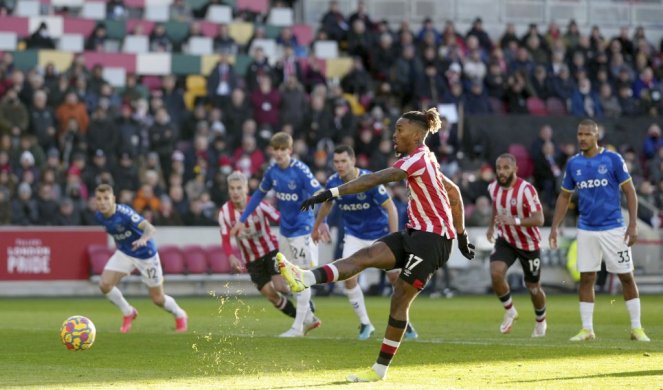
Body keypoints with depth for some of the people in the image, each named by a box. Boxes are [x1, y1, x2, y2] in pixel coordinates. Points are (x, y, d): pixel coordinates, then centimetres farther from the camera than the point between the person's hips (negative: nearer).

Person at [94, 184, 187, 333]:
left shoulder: (124, 213, -31)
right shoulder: (100, 216, -11)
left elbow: (150, 228, -43)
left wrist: (143, 239, -63)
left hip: (146, 254, -5)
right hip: (124, 253, 6)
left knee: (158, 299, 4)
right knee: (104, 284, -15)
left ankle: (180, 315, 36)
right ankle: (128, 313, 10)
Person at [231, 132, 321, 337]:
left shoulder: (300, 171, -19)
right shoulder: (272, 171, 1)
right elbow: (259, 194, 15)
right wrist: (242, 220, 16)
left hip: (303, 228, -6)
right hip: (287, 228, 6)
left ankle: (298, 326, -2)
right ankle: (308, 318, 23)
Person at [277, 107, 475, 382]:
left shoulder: (417, 159, -14)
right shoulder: (424, 159, 17)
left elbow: (375, 179, -24)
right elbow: (453, 191, 25)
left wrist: (332, 193, -29)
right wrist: (461, 235, 28)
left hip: (432, 239, -8)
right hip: (416, 234, 8)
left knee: (400, 299, -8)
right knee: (366, 255, -12)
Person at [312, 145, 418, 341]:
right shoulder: (333, 183, -10)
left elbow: (390, 207, -19)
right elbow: (327, 204, 13)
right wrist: (316, 227, 23)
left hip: (380, 235, -3)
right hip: (354, 237, 3)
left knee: (396, 278, -1)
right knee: (348, 278, -14)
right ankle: (365, 324, 2)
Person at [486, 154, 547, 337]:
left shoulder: (526, 190, -26)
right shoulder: (494, 188, -7)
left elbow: (539, 219, -32)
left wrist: (515, 221, -45)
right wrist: (491, 226, 14)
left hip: (529, 244, -4)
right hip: (505, 241, 4)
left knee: (533, 287, 10)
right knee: (496, 273, -23)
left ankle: (541, 322, 38)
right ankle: (509, 311, 2)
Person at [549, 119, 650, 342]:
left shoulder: (613, 160, -6)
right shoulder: (573, 164, 6)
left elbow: (630, 192, -3)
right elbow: (564, 197, 15)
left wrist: (633, 225, -11)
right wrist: (554, 227, 9)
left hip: (613, 229, -3)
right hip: (586, 230, 3)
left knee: (626, 277, 0)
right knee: (586, 278, 1)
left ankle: (636, 328, 7)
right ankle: (587, 329, 8)